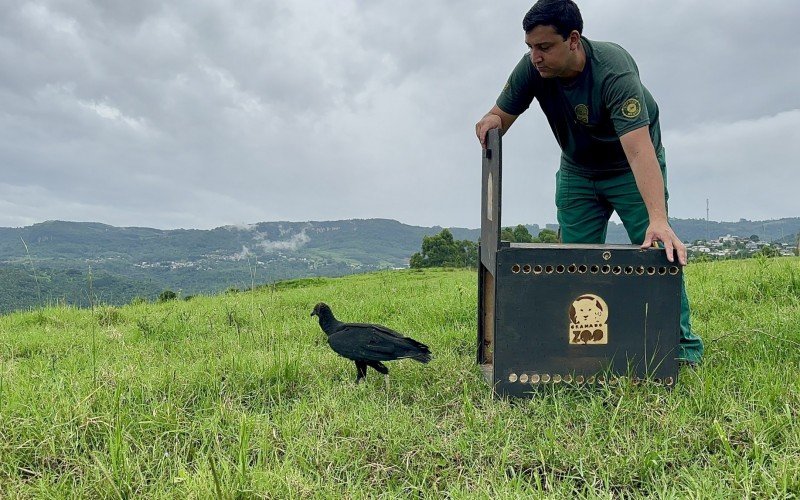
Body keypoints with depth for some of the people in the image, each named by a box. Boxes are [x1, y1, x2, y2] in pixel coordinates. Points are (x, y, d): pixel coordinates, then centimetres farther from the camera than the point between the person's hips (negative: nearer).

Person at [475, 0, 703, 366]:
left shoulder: (614, 71, -35)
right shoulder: (531, 68, -20)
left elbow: (638, 149, -45)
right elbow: (502, 116, -10)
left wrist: (658, 219, -55)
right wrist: (491, 121, -36)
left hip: (631, 170, -4)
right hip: (577, 172, 4)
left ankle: (682, 347, -3)